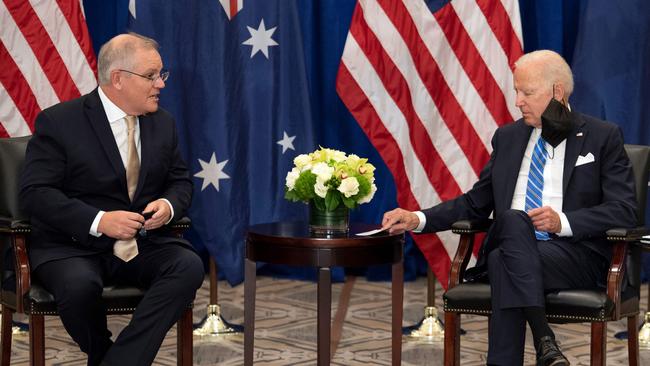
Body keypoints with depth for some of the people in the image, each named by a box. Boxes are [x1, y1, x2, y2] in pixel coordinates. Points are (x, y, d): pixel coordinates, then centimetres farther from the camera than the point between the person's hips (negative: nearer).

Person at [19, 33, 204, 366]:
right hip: (74, 246, -4)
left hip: (145, 244, 4)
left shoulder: (162, 123, 10)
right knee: (80, 286, -37)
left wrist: (169, 205, -8)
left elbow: (180, 182, 18)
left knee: (190, 267, -26)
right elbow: (35, 193, -13)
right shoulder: (58, 122, -7)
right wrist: (99, 221, -25)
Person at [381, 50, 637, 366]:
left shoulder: (602, 137, 6)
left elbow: (624, 210, -2)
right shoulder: (508, 137, 19)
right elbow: (475, 203, 21)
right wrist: (417, 220, 7)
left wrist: (563, 221, -16)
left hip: (576, 253, -3)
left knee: (503, 260, -34)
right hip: (511, 248, 3)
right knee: (513, 219, -34)